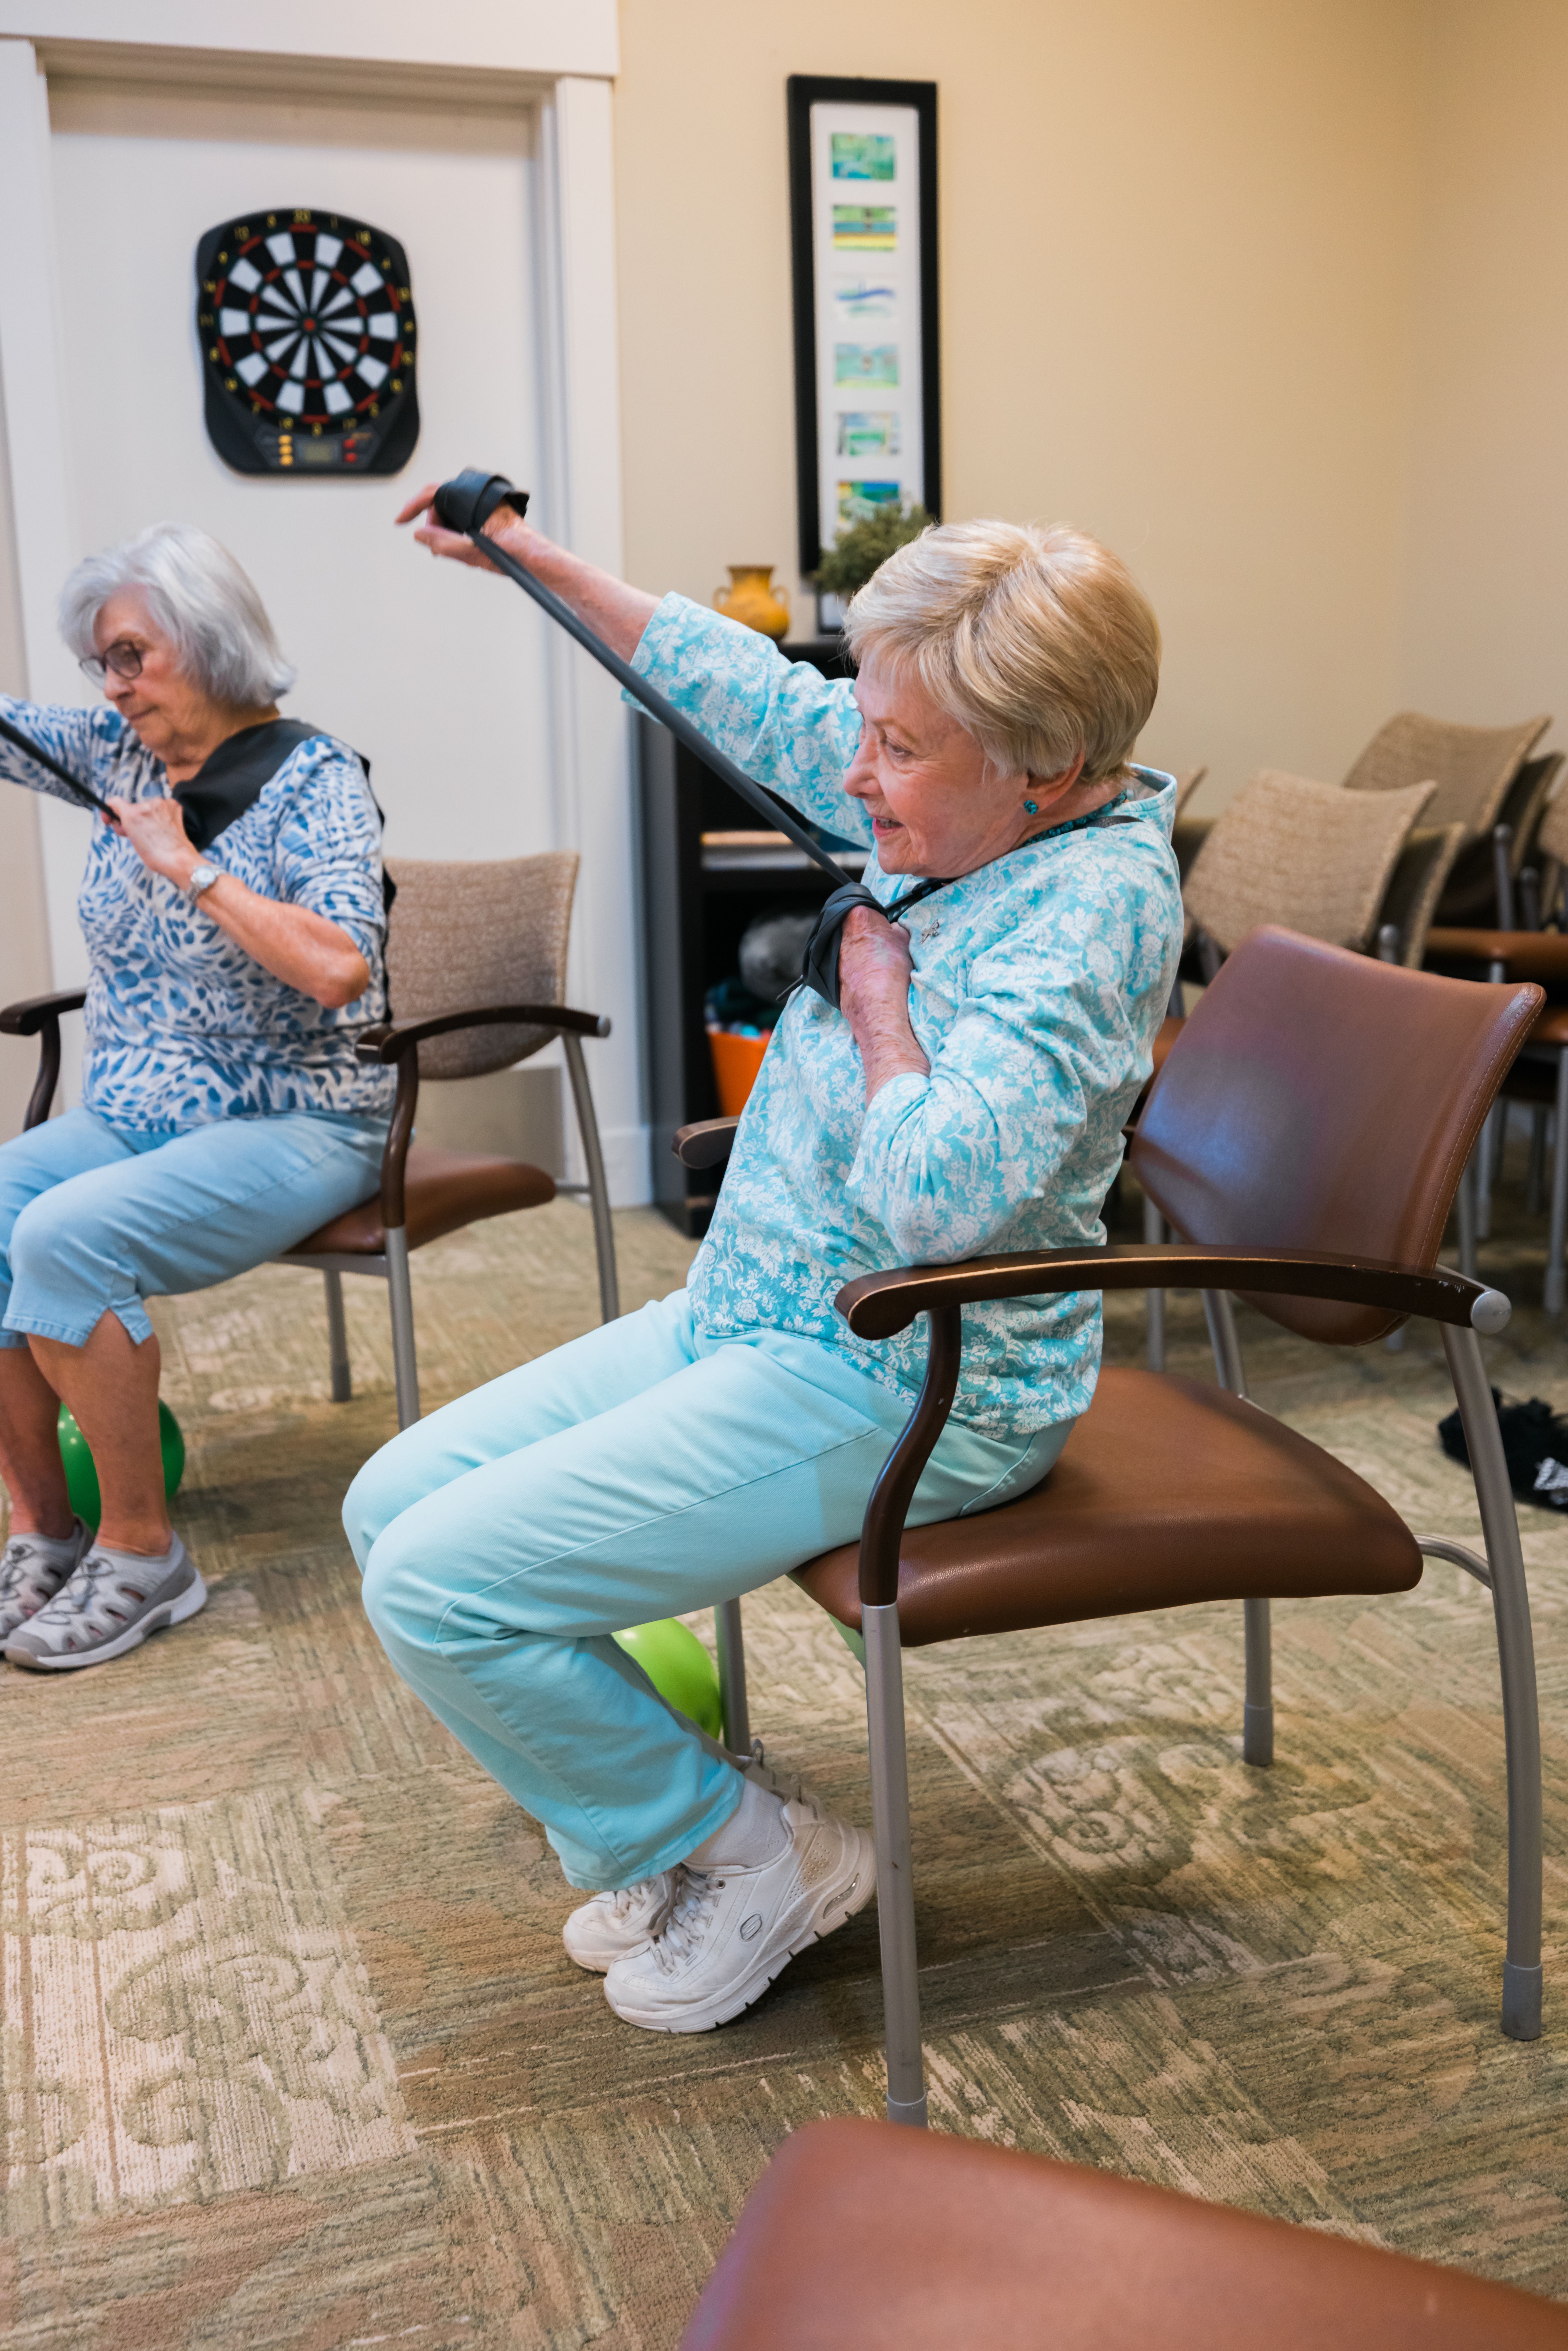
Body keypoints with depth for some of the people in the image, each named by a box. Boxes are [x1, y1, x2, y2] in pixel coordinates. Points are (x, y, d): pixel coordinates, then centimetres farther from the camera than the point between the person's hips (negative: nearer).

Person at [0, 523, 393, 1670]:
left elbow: (340, 970, -22)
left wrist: (191, 866, -18)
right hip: (130, 1116, 7)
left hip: (289, 1129, -7)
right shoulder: (124, 752, 10)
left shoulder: (313, 775, -10)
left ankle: (143, 1553, -13)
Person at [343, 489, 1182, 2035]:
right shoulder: (961, 814, 3)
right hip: (754, 1320, 10)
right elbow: (757, 700, 17)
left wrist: (877, 1000, -19)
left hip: (903, 1395, -10)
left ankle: (746, 1855, 6)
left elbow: (942, 1197, -36)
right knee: (395, 1501, 8)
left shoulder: (1091, 904, -23)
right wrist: (541, 563, 21)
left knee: (435, 1587, -15)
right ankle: (660, 1841, 19)